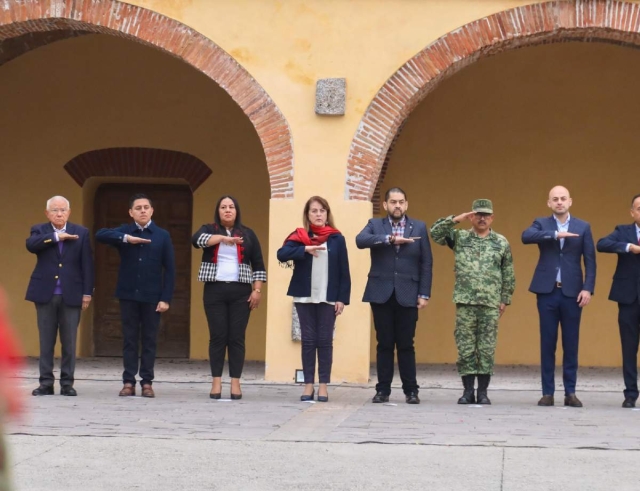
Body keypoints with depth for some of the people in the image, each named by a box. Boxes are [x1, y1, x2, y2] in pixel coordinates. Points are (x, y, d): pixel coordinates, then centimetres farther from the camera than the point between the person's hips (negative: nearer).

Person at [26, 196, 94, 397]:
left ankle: (67, 383, 8)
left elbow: (87, 265, 3)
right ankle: (46, 382, 8)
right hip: (45, 295, 0)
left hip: (71, 295, 0)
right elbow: (31, 245, -17)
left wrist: (87, 293, -2)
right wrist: (56, 237, -18)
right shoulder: (39, 231, 6)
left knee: (69, 342, 2)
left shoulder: (81, 233, 5)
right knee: (46, 342, 3)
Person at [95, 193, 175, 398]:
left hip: (152, 296, -1)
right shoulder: (125, 231, 4)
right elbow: (100, 235, -13)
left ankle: (147, 382, 9)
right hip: (128, 295, 1)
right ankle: (128, 382, 6)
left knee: (149, 340, 4)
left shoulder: (162, 235, 2)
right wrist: (126, 238, -25)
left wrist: (166, 298, -7)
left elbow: (169, 269, 0)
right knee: (129, 339, 4)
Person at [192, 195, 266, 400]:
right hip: (215, 291, 0)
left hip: (240, 292, 0)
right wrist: (223, 238, -30)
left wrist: (257, 290, -1)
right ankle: (216, 382, 0)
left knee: (237, 337, -2)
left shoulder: (248, 234, 10)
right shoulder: (209, 230, 7)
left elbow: (258, 265, 9)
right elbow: (197, 239, -17)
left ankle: (236, 383, -1)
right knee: (218, 336, -2)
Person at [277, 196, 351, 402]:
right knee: (308, 340, 2)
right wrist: (305, 249, -25)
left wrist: (342, 298, -5)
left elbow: (344, 272, 2)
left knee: (325, 340, 0)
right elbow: (282, 254, -13)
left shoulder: (337, 239, 2)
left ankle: (323, 385, 3)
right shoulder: (299, 236, 4)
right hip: (304, 297, 1)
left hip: (329, 298, -1)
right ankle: (308, 384, 4)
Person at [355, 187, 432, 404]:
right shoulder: (375, 225, 8)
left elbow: (426, 263, 5)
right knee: (384, 344, 4)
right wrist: (390, 239, -22)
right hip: (381, 294, 0)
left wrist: (424, 294, -2)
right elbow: (360, 240, -14)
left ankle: (411, 390, 8)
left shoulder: (419, 227, 8)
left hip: (407, 295, 0)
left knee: (406, 345, 1)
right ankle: (383, 390, 9)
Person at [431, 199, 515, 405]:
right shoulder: (459, 238, 8)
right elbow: (435, 233, -2)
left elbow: (508, 275, 10)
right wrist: (456, 219, -8)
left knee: (487, 349, 1)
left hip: (490, 304, 0)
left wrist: (505, 299, 5)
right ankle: (468, 391, 8)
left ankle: (483, 392, 7)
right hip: (465, 302, 0)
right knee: (465, 347, 1)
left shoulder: (501, 243, 8)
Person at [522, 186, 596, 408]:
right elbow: (526, 236, -15)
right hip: (547, 291, 0)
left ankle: (570, 392, 8)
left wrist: (588, 289, -8)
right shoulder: (542, 224, 7)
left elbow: (590, 261, 3)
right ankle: (547, 392, 6)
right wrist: (555, 234, -22)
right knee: (547, 343, 2)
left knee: (571, 344, 3)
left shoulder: (583, 227, 7)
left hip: (572, 292, 0)